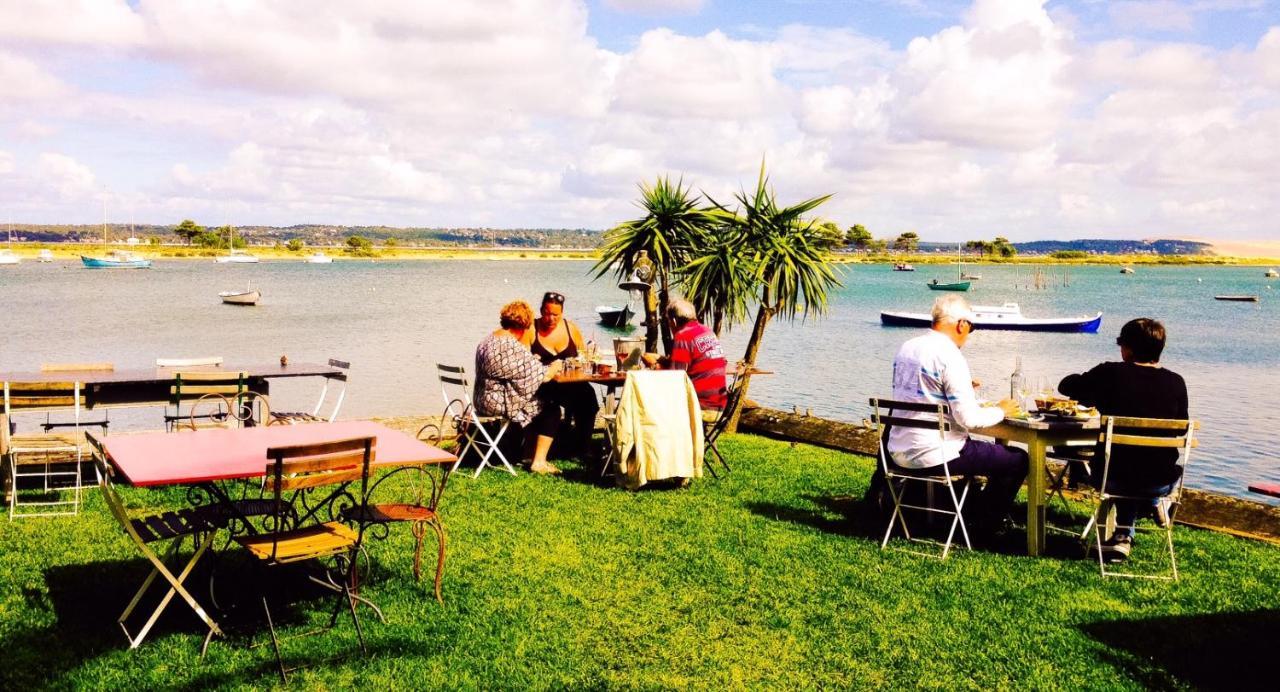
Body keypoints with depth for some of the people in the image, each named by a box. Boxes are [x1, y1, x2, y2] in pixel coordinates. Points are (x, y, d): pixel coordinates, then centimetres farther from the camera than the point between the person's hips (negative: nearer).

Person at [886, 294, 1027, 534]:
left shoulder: (906, 348, 7)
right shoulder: (950, 357, -17)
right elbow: (968, 418, -19)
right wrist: (1001, 411, -1)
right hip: (933, 455, -9)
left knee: (969, 444, 36)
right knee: (1018, 460, 6)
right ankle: (984, 525, 19)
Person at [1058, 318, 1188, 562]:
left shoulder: (1111, 373, -11)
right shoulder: (1176, 383, -5)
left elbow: (1066, 385, 5)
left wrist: (1101, 397, 23)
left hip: (1113, 478, -2)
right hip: (1161, 482, 2)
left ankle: (1123, 534, 33)